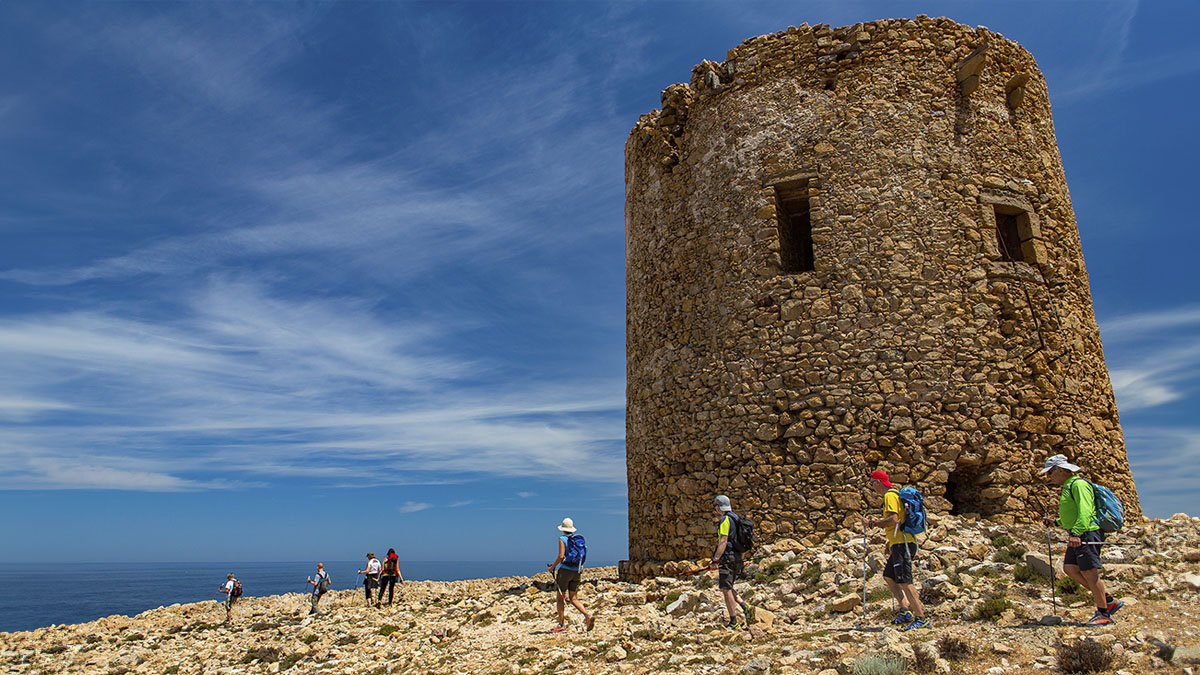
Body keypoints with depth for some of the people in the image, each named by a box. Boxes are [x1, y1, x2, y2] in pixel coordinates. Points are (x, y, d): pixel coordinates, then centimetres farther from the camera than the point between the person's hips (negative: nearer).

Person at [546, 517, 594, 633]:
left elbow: (561, 556, -18)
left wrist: (552, 567, -5)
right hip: (577, 571, 6)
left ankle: (561, 625, 6)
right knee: (573, 599, 8)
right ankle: (588, 616, -13)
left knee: (560, 598, 6)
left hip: (565, 570, -6)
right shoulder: (579, 539, 11)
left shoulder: (562, 539, -7)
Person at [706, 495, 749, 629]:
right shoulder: (735, 518, 16)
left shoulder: (725, 520, -13)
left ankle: (733, 622, -4)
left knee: (726, 589, -6)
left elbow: (723, 541, -21)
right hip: (737, 557, 10)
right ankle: (744, 607, 5)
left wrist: (715, 560, -21)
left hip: (727, 558, -10)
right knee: (727, 587, 19)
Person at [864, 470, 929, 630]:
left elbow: (893, 519, -23)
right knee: (888, 576, 13)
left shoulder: (890, 495, -9)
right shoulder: (895, 494, 22)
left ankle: (921, 618, -12)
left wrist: (872, 523, -13)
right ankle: (905, 611, 10)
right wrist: (891, 542, 27)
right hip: (900, 543, 11)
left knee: (904, 580, -12)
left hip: (901, 543, -11)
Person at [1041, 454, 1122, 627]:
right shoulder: (1068, 487, 22)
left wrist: (1076, 533, -32)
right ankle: (1107, 600, 12)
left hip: (1087, 533, -10)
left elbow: (1085, 512, -22)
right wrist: (1056, 521, 16)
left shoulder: (1079, 484, -10)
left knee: (1089, 572, -8)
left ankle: (1104, 614, 0)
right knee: (1070, 568, 3)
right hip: (1078, 535, 10)